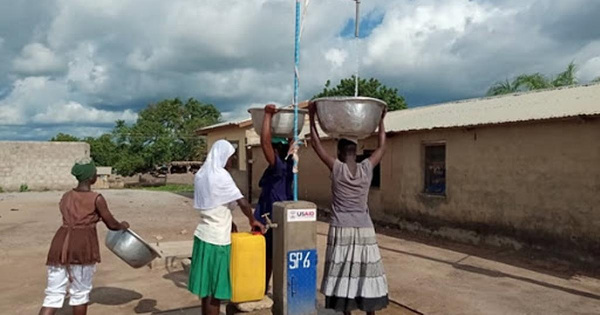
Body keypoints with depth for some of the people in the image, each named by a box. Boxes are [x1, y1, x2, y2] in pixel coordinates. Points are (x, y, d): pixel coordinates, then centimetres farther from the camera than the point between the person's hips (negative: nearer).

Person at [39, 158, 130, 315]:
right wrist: (123, 225, 23)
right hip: (83, 247, -5)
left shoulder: (66, 196, 14)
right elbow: (112, 225, 2)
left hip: (60, 244, 5)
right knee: (80, 293, 11)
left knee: (54, 295, 6)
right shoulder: (97, 199, -5)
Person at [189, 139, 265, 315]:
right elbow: (242, 202, -18)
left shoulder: (202, 174, 10)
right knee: (214, 288, 2)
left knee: (207, 285, 17)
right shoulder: (221, 175, -15)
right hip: (217, 238, -8)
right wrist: (252, 220, -3)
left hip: (204, 234, 8)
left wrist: (227, 222, 17)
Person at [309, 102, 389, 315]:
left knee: (343, 274, 4)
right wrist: (381, 120, 21)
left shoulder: (336, 168, -8)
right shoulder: (367, 168, -2)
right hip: (364, 230, 3)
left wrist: (312, 116, 4)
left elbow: (316, 143, -2)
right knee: (365, 273, 10)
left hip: (341, 230, -2)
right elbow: (382, 147, 13)